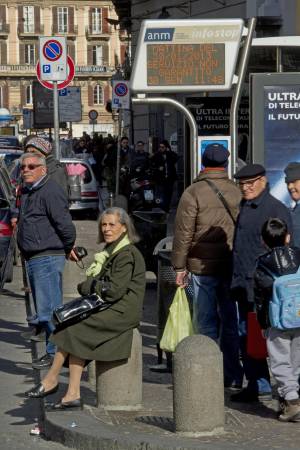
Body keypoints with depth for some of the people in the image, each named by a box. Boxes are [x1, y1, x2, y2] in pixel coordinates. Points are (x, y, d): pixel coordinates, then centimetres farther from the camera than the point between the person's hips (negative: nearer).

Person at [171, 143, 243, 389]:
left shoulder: (193, 193, -7)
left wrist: (180, 266, -1)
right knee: (231, 320, 10)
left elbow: (184, 233, -7)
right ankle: (233, 376, 13)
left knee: (206, 322, 3)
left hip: (203, 266, -3)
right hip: (233, 265, 3)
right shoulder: (238, 192, 2)